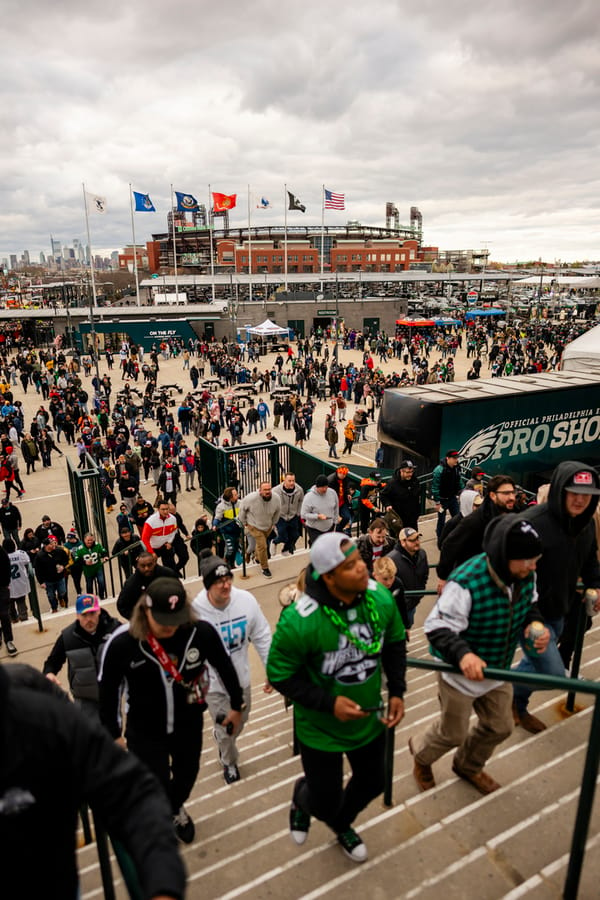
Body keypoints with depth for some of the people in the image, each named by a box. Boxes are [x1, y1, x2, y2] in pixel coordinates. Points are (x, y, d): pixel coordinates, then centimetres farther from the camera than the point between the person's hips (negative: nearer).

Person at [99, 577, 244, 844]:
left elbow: (225, 667, -6)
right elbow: (108, 689, -9)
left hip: (189, 725, 2)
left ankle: (176, 808, 60)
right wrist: (113, 734, 1)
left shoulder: (201, 632, -26)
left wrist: (236, 705, 6)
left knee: (186, 775, 24)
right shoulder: (121, 643, -28)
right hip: (144, 732, -2)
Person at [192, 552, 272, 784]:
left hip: (242, 677, 3)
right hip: (214, 684, -3)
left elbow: (262, 637, -7)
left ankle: (222, 739, 61)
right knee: (225, 729, 14)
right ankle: (229, 761, 48)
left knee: (240, 722, 26)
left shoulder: (246, 600, -20)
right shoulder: (196, 611, -28)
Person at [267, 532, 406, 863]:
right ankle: (301, 800, 54)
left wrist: (397, 692, -5)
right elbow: (279, 675, -20)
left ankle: (341, 824, 60)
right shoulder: (300, 621, -35)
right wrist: (328, 703, -25)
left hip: (370, 720, 5)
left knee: (372, 783, 25)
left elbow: (394, 644, 0)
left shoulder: (380, 598, -20)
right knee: (325, 801, 14)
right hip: (320, 730, -4)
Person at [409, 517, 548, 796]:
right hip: (460, 674, -6)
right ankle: (420, 753, 49)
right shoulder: (466, 582, -37)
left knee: (499, 727, 22)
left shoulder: (525, 575, -14)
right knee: (453, 734, 14)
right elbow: (438, 627, -31)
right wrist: (462, 654, -47)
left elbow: (529, 605, 7)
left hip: (497, 671, 6)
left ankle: (468, 766, 53)